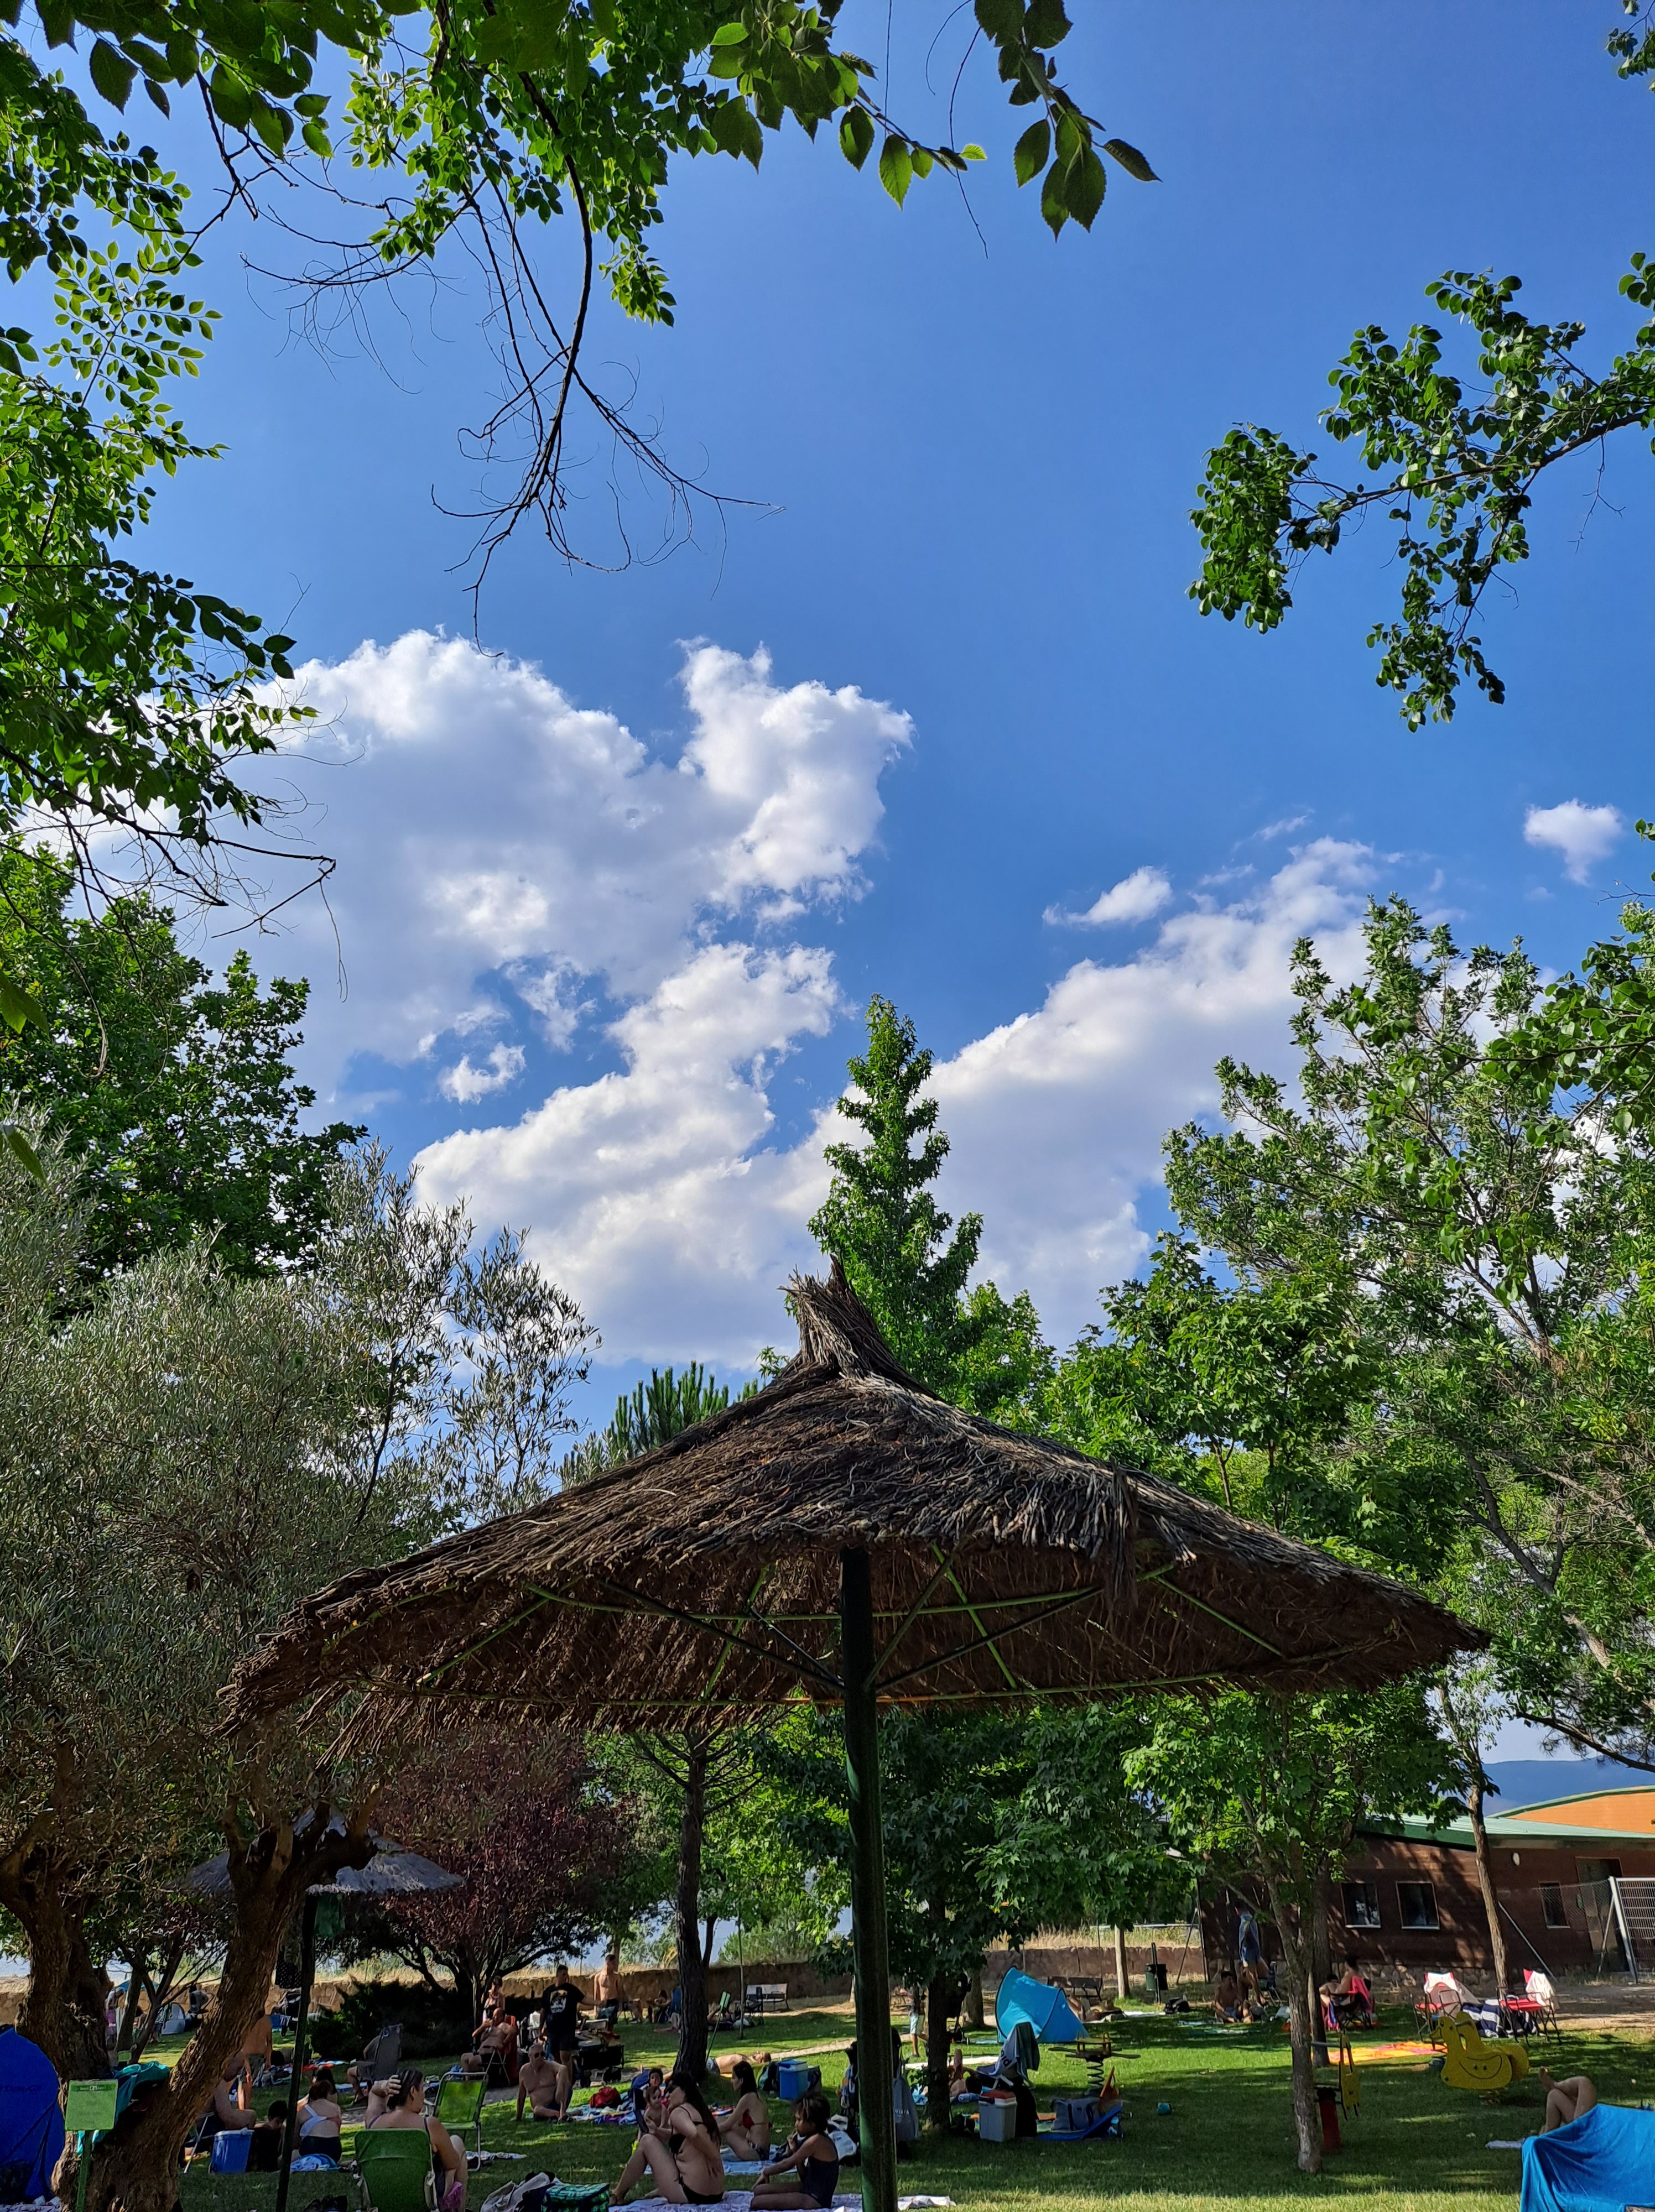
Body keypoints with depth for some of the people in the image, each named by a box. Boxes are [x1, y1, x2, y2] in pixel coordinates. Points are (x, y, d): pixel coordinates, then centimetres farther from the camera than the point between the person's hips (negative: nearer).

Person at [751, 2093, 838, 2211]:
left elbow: (787, 2164, -11)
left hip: (815, 2200, -10)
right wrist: (795, 2151, 0)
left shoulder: (815, 2141, -21)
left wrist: (767, 2172, 5)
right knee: (759, 2190, 8)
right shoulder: (820, 2139, 9)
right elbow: (805, 2178, 11)